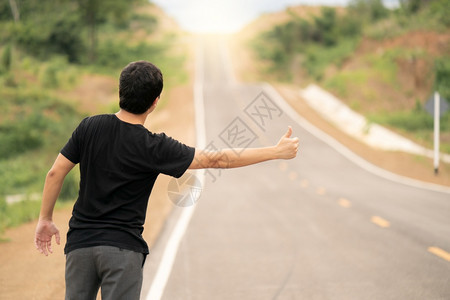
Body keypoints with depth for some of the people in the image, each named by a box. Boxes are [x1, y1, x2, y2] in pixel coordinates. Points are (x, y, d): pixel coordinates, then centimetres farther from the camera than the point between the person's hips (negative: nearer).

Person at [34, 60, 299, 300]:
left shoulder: (89, 127, -2)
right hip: (123, 248, -4)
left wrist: (46, 219, 17)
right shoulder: (153, 147, -12)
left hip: (80, 241, 4)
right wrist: (276, 151, -5)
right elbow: (216, 160, -11)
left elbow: (55, 173, 3)